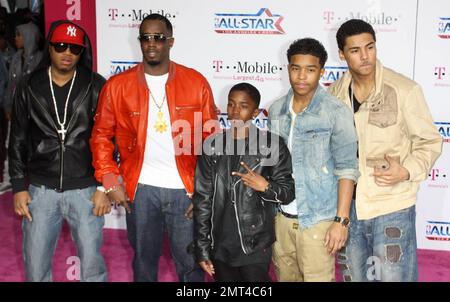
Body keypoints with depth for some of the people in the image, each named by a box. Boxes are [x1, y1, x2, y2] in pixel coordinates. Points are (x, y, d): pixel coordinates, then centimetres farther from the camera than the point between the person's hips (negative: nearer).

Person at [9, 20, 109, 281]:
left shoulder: (96, 87, -3)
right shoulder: (29, 87, 4)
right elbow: (18, 140, 8)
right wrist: (19, 187, 4)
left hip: (85, 190, -2)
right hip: (41, 190, 2)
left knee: (92, 264, 6)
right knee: (36, 267, 9)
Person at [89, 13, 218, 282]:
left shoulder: (196, 82, -3)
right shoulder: (117, 85, -1)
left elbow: (211, 139, 0)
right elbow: (101, 135, 6)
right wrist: (110, 181, -3)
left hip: (186, 189, -1)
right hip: (140, 189, 1)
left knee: (191, 262, 10)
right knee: (144, 260, 18)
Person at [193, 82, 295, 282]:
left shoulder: (271, 145, -4)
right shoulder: (213, 146, 3)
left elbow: (288, 192, 1)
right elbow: (202, 199, 4)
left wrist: (266, 186, -20)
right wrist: (202, 248, 2)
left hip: (256, 247, -2)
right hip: (220, 247, 3)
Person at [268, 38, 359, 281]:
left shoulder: (336, 112, -11)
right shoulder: (276, 110, 5)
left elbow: (347, 169, -11)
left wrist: (341, 220, -14)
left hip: (318, 221, -5)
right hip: (282, 217, 5)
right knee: (285, 276, 17)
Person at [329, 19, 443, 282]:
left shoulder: (404, 90, -12)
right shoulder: (335, 93, 1)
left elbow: (430, 142, -5)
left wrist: (407, 171, -21)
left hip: (392, 207, -4)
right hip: (346, 206, 4)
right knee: (354, 276, 19)